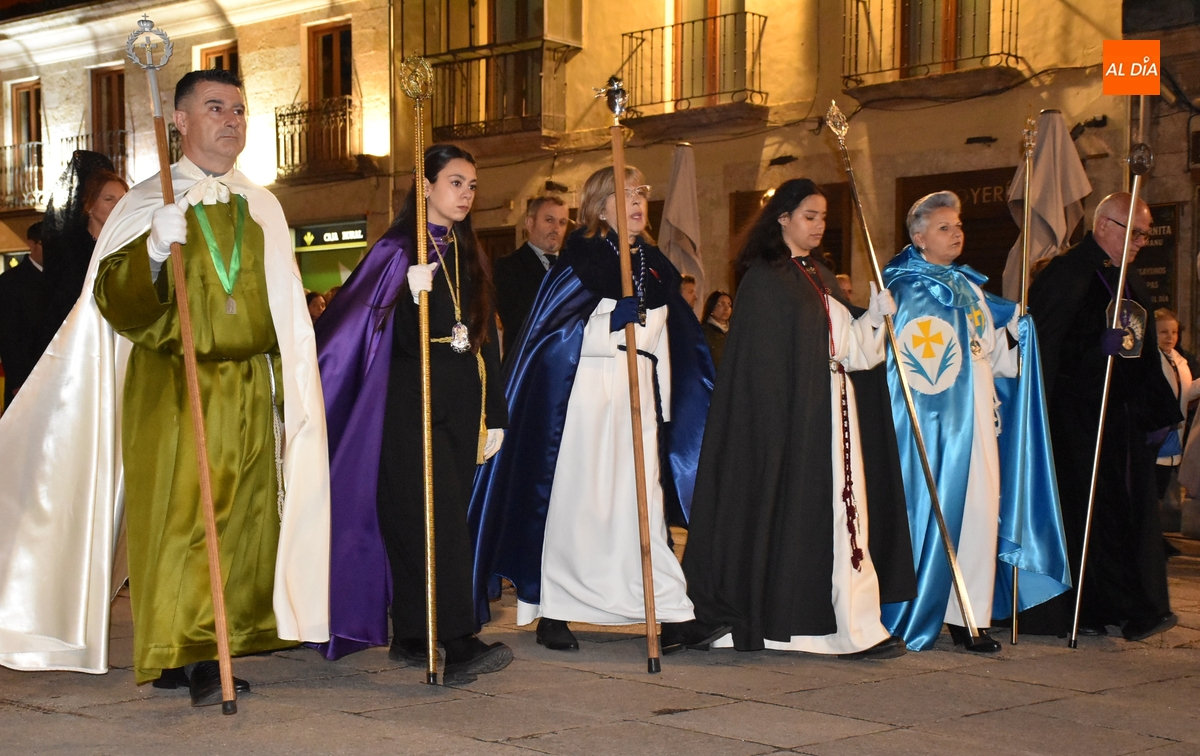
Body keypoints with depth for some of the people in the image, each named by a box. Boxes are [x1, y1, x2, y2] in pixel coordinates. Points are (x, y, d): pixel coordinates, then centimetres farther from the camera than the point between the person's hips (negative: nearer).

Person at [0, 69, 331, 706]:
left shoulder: (263, 209, 12)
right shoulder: (146, 203, 1)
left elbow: (287, 314, 15)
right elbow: (112, 300, -11)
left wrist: (293, 389, 10)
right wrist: (155, 248, -28)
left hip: (248, 391, 4)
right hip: (171, 387, -4)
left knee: (244, 518, 3)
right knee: (175, 516, -7)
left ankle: (225, 647, 9)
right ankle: (178, 655, -3)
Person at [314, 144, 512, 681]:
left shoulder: (469, 255, 16)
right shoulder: (396, 251, -3)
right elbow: (398, 341, -9)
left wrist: (493, 414, 15)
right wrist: (412, 297, -29)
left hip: (461, 405, 6)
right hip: (413, 404, -6)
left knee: (440, 519, 5)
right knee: (434, 517, -14)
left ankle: (410, 636, 13)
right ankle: (459, 644, -21)